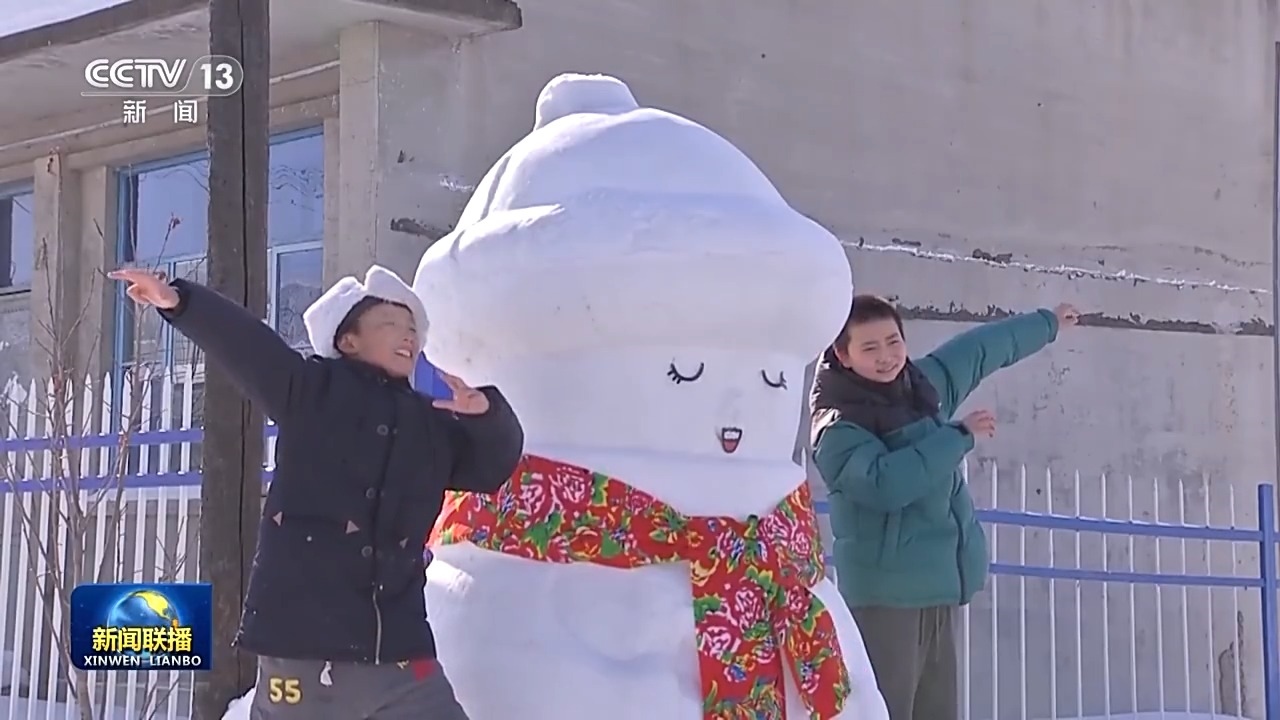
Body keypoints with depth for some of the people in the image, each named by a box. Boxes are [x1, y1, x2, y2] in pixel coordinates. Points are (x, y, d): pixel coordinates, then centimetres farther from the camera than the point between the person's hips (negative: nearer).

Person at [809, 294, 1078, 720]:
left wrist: (1047, 323, 40)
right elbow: (885, 482, -30)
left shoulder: (924, 384, 9)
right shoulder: (837, 428, -13)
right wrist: (959, 435, -18)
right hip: (885, 595, -8)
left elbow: (980, 350, 26)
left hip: (938, 590, 8)